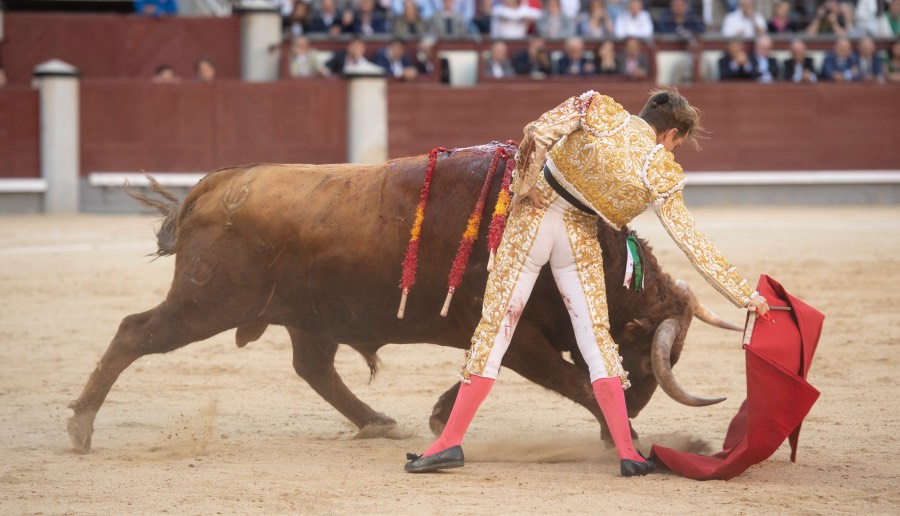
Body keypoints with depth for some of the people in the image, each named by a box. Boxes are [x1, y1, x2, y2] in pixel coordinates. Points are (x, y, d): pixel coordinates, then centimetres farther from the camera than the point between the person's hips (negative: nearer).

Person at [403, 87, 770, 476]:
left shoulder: (599, 109, -8)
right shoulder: (662, 175, -7)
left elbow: (537, 133, -16)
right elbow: (694, 244, -5)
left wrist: (524, 186, -1)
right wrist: (746, 295, 1)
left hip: (532, 220, 1)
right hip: (579, 241, -1)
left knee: (495, 326, 3)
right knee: (596, 336, 8)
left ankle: (451, 441, 1)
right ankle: (627, 454, 3)